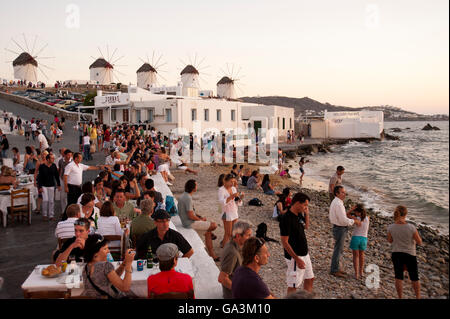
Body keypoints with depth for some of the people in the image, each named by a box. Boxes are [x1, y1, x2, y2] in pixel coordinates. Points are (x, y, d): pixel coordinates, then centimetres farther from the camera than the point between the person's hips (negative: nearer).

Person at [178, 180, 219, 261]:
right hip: (190, 223, -10)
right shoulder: (188, 198, -25)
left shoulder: (183, 196, 7)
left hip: (185, 221, 10)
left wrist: (200, 217, 11)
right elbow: (191, 216, -26)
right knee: (214, 225, -7)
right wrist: (201, 219, -8)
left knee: (208, 232, 13)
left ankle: (212, 255, 17)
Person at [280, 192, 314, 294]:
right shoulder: (286, 219, -23)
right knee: (293, 285, 2)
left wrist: (307, 213, 5)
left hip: (305, 254, 9)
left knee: (310, 279, 20)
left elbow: (306, 227, 23)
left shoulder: (299, 215, 3)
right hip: (294, 256, -9)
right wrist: (297, 259, -21)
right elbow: (285, 242, -22)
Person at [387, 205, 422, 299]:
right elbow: (419, 242, -9)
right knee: (414, 277, 16)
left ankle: (400, 297, 21)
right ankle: (418, 297, 29)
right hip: (410, 254, -2)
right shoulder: (411, 227, -20)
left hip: (396, 254, 2)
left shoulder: (390, 227, -13)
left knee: (398, 277, 13)